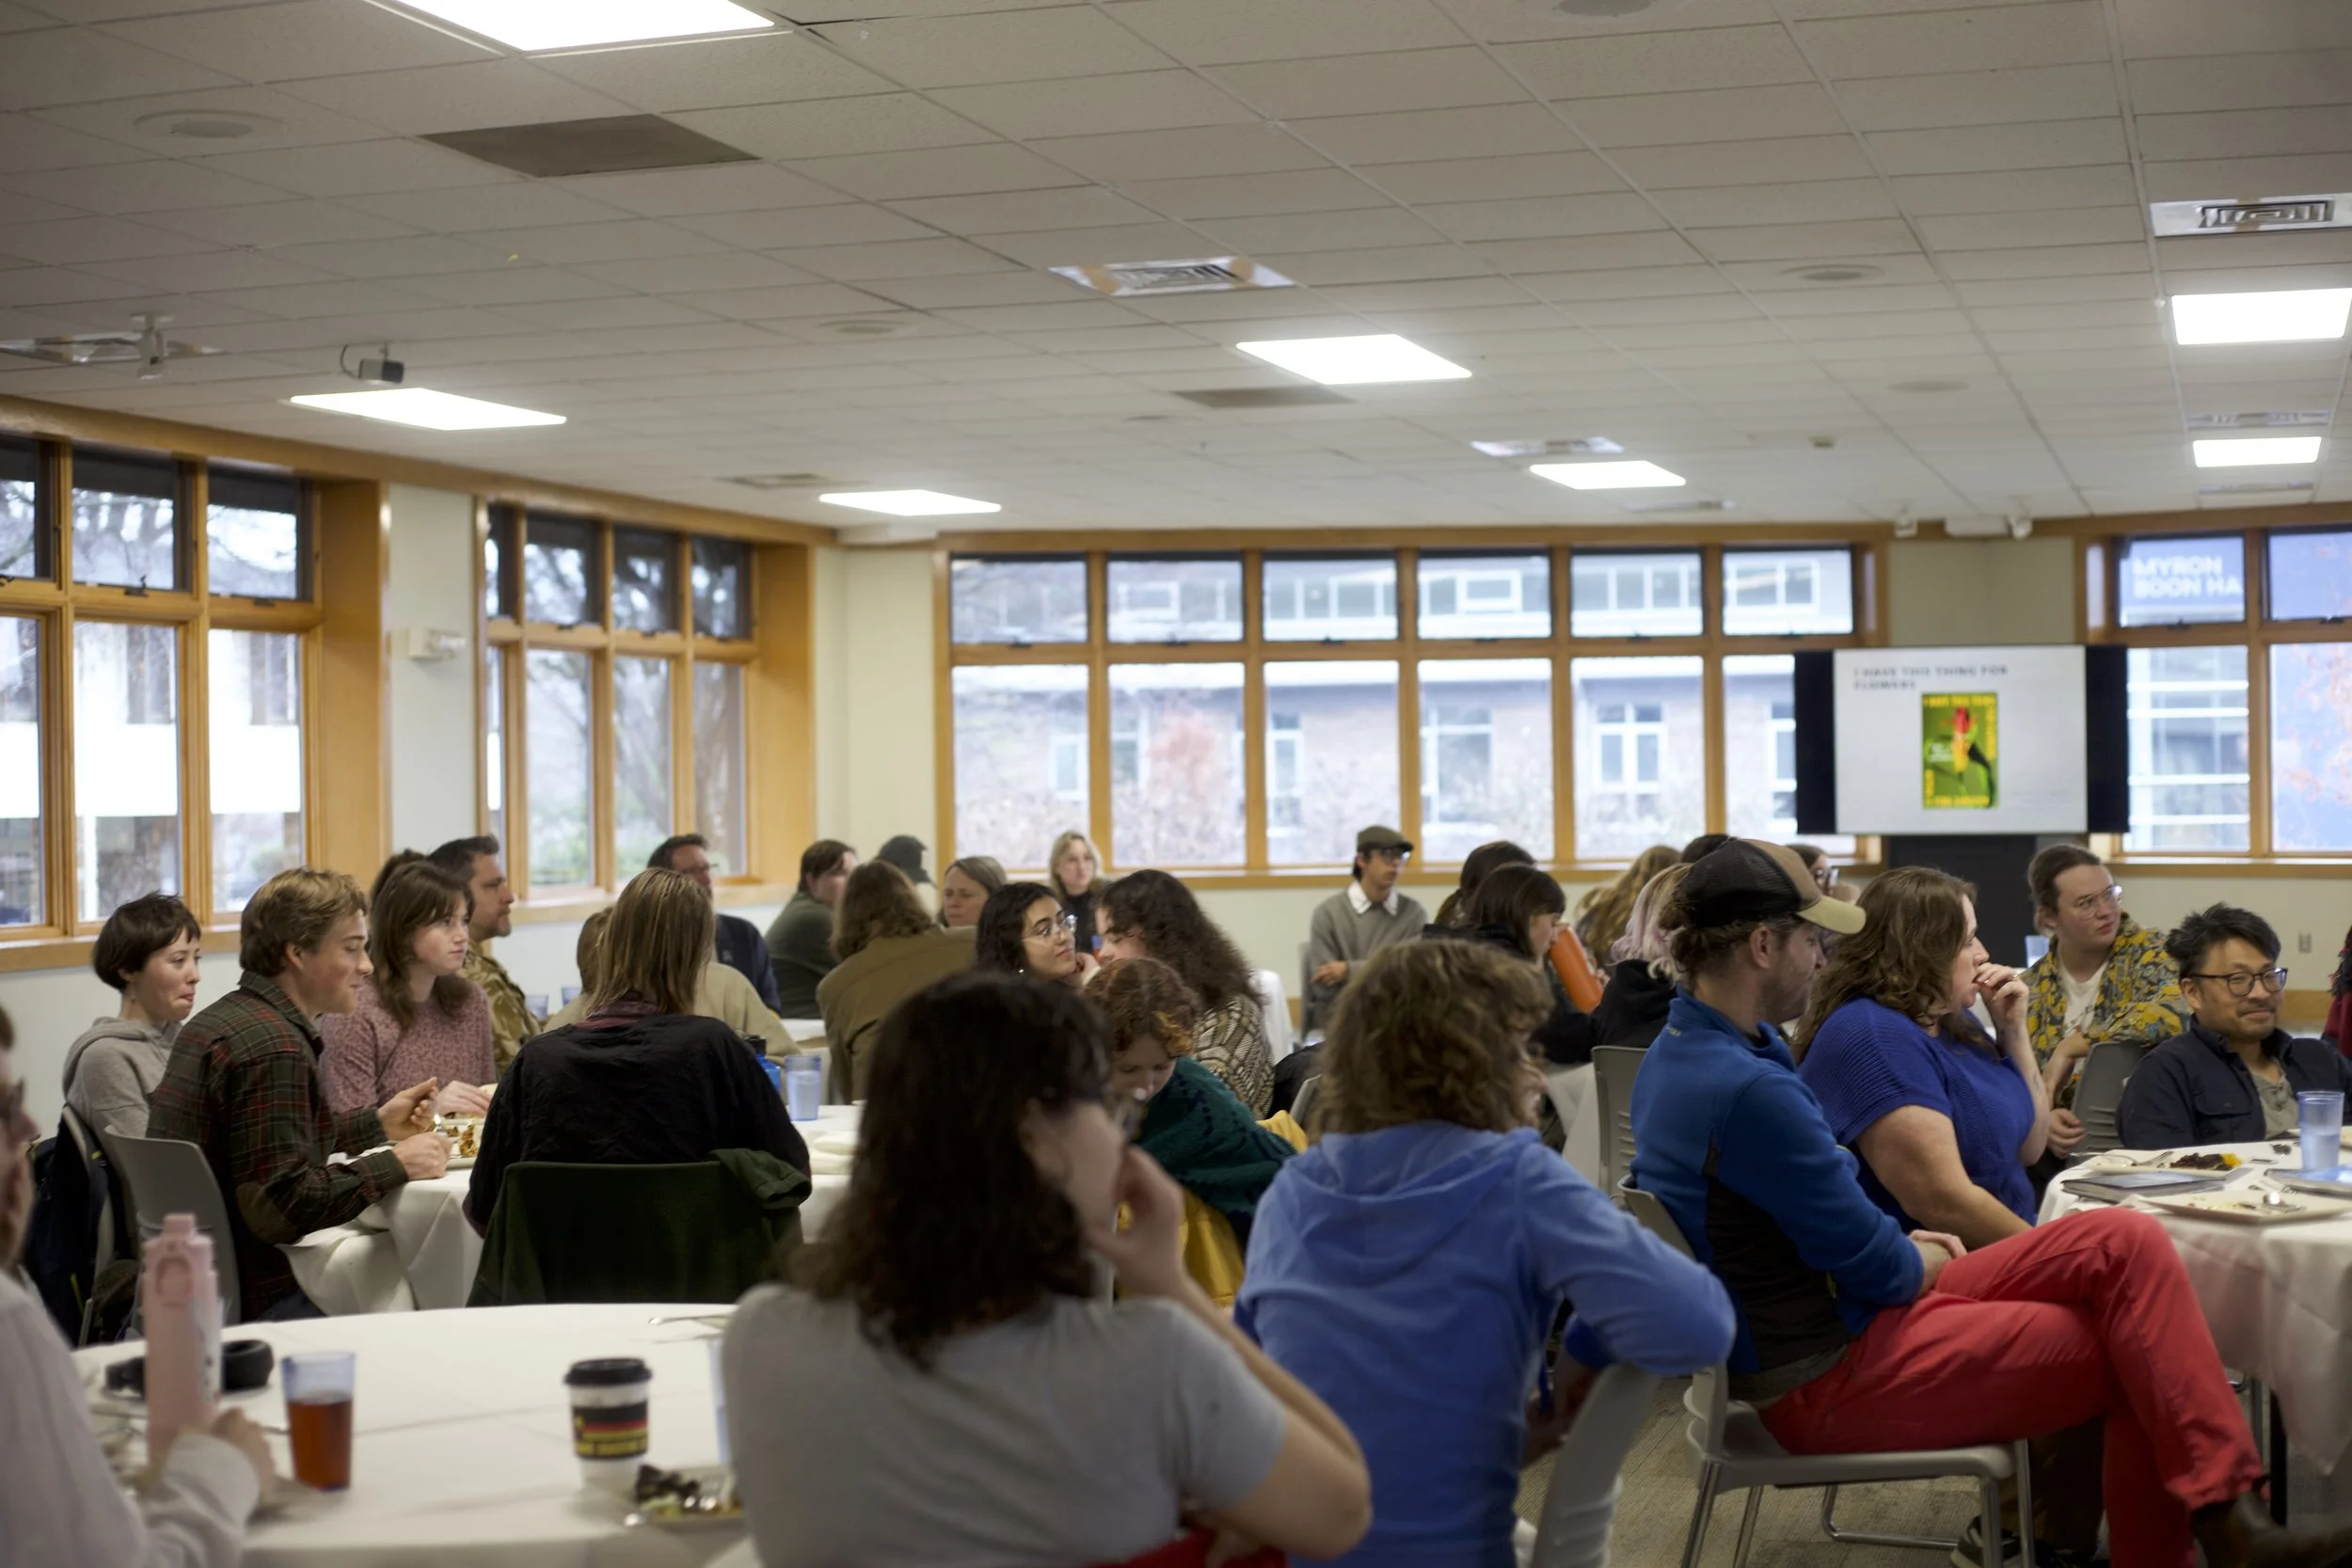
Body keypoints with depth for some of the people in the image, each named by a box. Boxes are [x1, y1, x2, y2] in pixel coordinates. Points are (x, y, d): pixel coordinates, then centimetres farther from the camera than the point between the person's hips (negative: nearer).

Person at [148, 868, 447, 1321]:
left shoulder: (223, 1020, 14)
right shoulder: (273, 1048, -19)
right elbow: (280, 1206, -23)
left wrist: (376, 1124, 20)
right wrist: (393, 1166, -15)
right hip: (250, 1300, -11)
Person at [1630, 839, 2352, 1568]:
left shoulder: (1682, 1049, 5)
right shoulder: (1747, 1089, -27)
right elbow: (1875, 1268, -19)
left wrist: (1901, 1246, 8)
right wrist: (1924, 1263, 3)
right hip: (1832, 1382, -10)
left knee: (2127, 1243, -3)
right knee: (2144, 1355, -5)